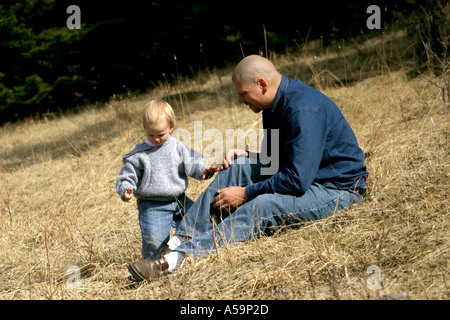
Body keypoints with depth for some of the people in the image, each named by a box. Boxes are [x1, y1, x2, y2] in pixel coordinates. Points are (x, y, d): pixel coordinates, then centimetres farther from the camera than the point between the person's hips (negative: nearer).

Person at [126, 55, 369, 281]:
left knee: (264, 205, -31)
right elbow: (274, 158, 20)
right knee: (236, 168, -3)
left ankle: (180, 257, -35)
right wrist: (247, 157, -2)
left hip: (338, 188, -10)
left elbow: (297, 181, -29)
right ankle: (181, 240, -9)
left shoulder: (303, 111, -26)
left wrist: (245, 193, -19)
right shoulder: (275, 104, 6)